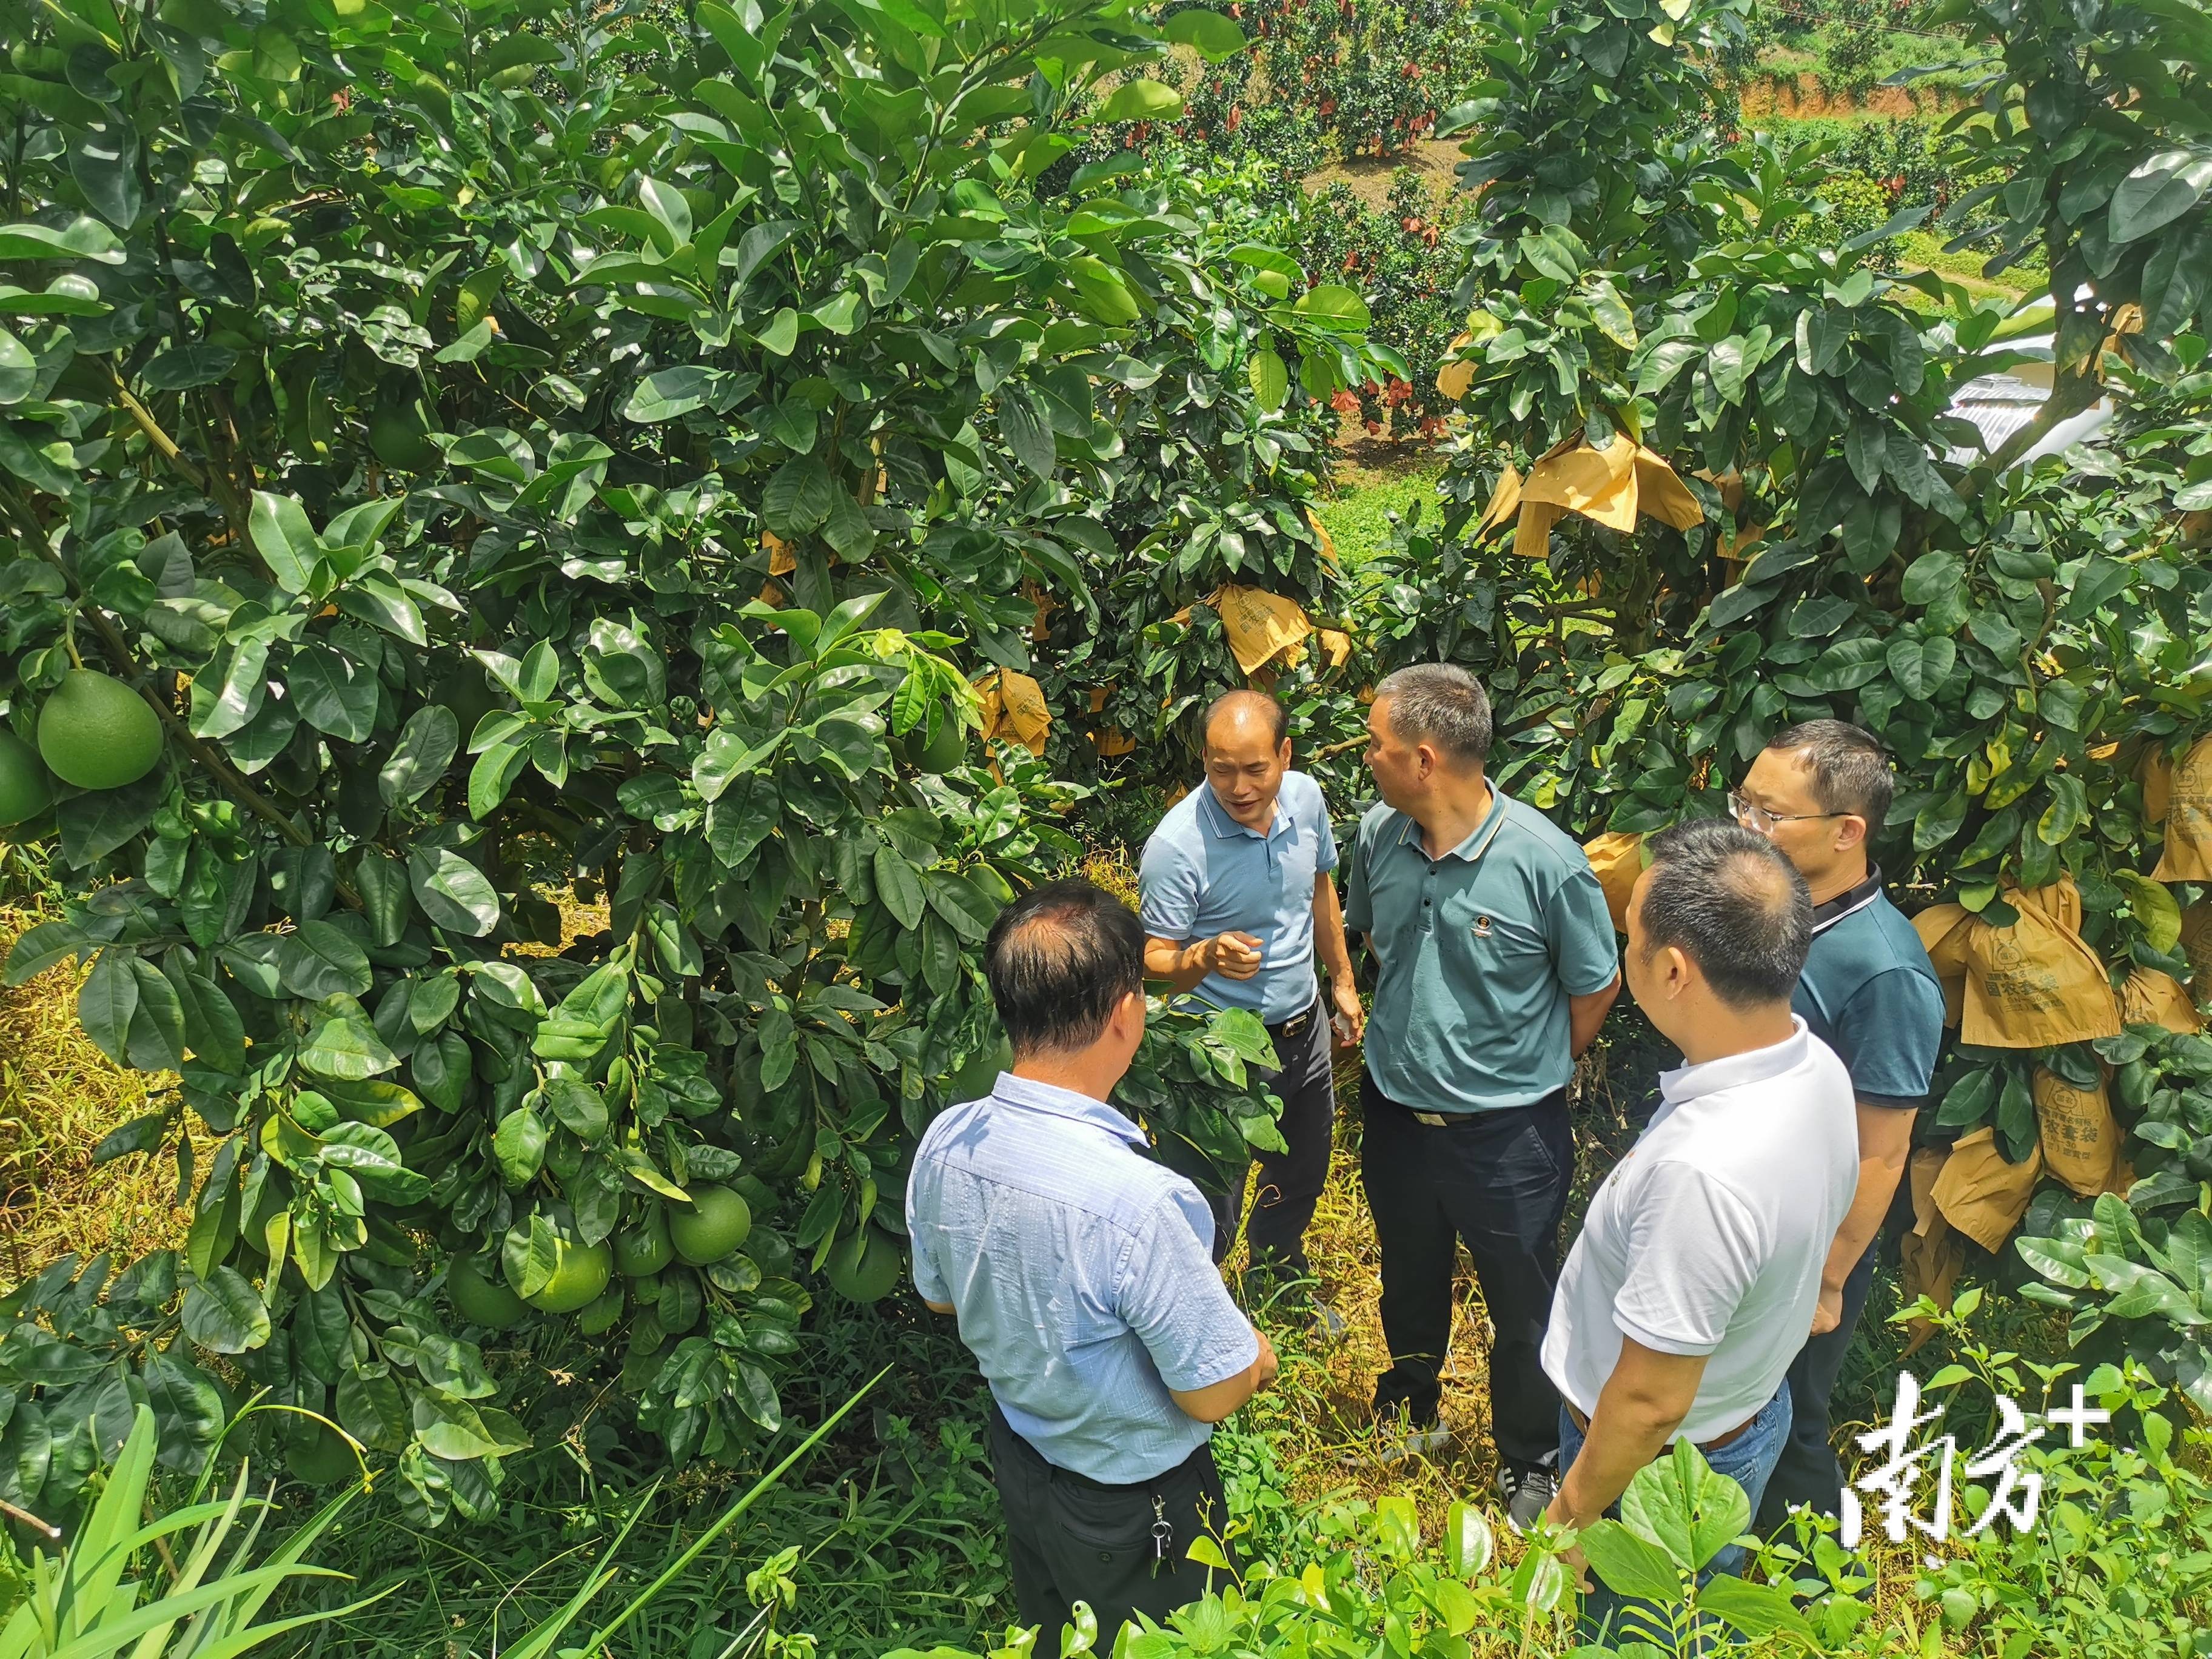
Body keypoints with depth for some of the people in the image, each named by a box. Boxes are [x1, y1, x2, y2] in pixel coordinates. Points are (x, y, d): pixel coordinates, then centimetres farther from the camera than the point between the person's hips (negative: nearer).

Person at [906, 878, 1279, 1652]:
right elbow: (1214, 1395, -26)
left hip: (1017, 1451, 5)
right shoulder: (1139, 1203, -40)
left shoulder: (943, 1145, -19)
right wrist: (1254, 1350, -6)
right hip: (1132, 1505, -5)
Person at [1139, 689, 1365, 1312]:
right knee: (1215, 1210, 6)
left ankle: (1281, 1283, 54)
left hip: (1303, 1027, 6)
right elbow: (1156, 961, -22)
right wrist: (1207, 956, -43)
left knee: (1302, 1178, 27)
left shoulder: (1306, 798, -10)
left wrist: (1342, 980, 17)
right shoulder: (1176, 845, -28)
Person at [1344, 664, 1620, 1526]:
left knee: (1524, 1303, 16)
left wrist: (1530, 1072, 1)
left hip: (1506, 1131, -4)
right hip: (1396, 1109, 5)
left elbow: (1597, 985, -9)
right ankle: (1412, 1403, 56)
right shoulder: (1379, 836, -11)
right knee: (1410, 1278, 27)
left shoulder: (1545, 860, -25)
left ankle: (1531, 1460, 41)